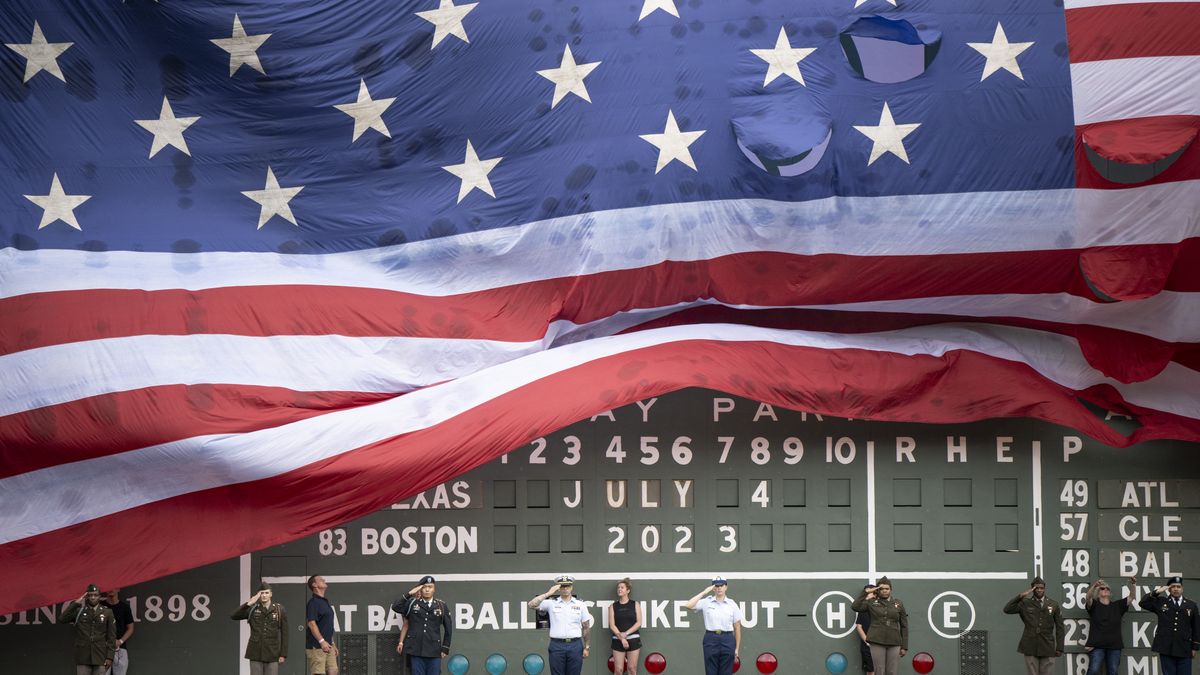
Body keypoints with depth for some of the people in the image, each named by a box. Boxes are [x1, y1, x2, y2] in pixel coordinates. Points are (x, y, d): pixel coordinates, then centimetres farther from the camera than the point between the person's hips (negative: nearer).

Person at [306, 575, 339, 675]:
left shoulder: (325, 602, 19)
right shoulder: (313, 602, -10)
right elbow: (311, 623, -18)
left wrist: (332, 644, 22)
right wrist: (322, 641, -23)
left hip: (328, 646, 9)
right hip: (316, 647, -9)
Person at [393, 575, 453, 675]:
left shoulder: (441, 606, 6)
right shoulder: (412, 603, 5)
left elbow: (448, 628, 11)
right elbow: (395, 607, -9)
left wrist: (445, 648, 7)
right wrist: (409, 594, -9)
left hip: (434, 651, 1)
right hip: (416, 650, 0)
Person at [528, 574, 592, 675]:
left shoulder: (580, 604, 7)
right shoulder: (551, 603, 4)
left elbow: (586, 627, 10)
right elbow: (532, 605, -9)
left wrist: (587, 647, 7)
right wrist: (548, 593, -11)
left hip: (575, 645, 1)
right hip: (557, 645, -1)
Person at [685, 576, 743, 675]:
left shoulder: (732, 604, 4)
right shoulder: (706, 602, 2)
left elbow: (737, 627, 6)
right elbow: (689, 605, -14)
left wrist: (737, 648, 3)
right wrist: (704, 592, -10)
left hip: (728, 641, 1)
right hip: (711, 640, -1)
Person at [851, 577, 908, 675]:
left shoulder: (898, 604, 10)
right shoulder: (871, 602, 8)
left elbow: (904, 626, 9)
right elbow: (855, 607, -5)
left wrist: (904, 646, 3)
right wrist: (865, 593, -4)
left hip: (894, 643, 1)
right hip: (877, 642, -1)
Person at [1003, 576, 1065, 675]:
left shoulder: (1054, 605, 6)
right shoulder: (1025, 604, 4)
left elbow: (1060, 628, 7)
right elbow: (1007, 609, -8)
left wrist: (1059, 647, 1)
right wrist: (1020, 596, -12)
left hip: (1047, 648, 1)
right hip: (1030, 648, -1)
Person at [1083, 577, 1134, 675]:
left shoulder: (1117, 605, 13)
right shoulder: (1094, 605, 5)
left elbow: (1131, 596, 6)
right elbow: (1088, 597, -16)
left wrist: (1133, 585, -14)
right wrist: (1094, 585, -35)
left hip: (1114, 645, 3)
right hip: (1097, 645, -3)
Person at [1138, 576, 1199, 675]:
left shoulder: (1191, 605, 8)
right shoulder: (1160, 602, 7)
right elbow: (1143, 603, 1)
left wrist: (1194, 647, 5)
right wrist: (1156, 592, -6)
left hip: (1184, 649, 1)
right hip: (1166, 648, 0)